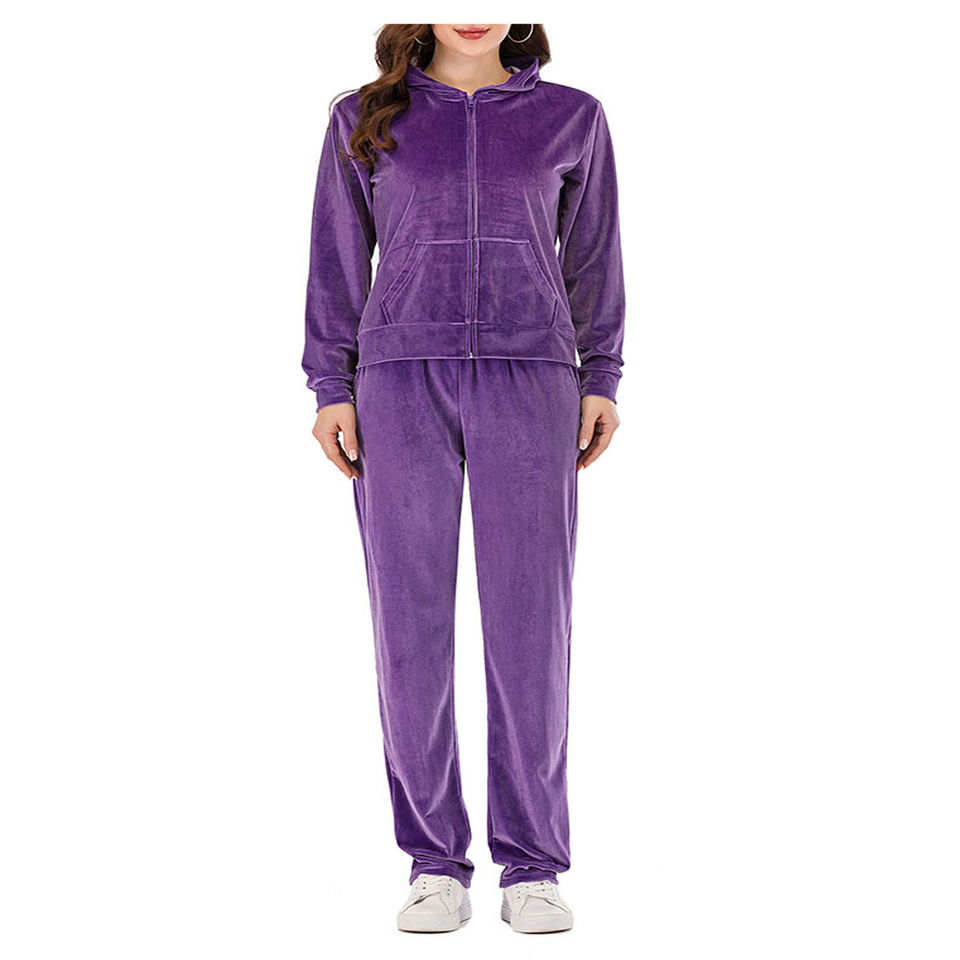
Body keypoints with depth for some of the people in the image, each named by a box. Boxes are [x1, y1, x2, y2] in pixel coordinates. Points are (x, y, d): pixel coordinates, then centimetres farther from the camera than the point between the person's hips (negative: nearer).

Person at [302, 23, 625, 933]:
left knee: (530, 620, -5)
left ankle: (533, 868, 6)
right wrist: (332, 390, 1)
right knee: (411, 623, -4)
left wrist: (601, 383, 4)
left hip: (527, 386, 0)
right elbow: (338, 263, 11)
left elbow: (592, 259, 13)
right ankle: (436, 865, 7)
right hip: (402, 386, 0)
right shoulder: (364, 120, 12)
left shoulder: (572, 117, 12)